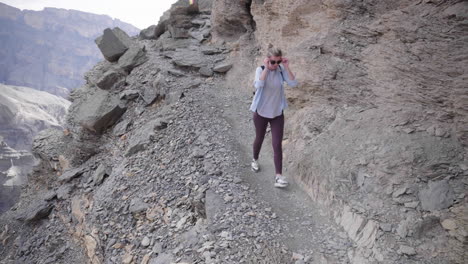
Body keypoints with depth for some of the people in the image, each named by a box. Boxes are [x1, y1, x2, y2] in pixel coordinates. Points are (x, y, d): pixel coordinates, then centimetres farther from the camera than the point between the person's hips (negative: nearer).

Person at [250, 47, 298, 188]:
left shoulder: (281, 70, -7)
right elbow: (258, 85, -33)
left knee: (277, 145, -3)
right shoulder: (260, 70, -14)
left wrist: (287, 67, -21)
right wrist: (266, 68, -31)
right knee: (259, 139, 19)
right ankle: (255, 160, 48)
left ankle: (278, 176, -1)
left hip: (277, 113, 1)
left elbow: (293, 83, -18)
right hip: (261, 112, -1)